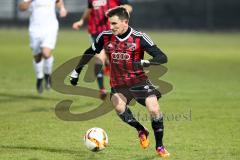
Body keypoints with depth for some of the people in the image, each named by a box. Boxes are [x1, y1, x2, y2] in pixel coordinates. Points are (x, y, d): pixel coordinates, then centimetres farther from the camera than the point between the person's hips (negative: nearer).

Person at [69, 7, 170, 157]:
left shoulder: (140, 38, -14)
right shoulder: (105, 37, -5)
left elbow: (162, 57, -17)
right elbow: (89, 53, 12)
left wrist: (144, 62, -34)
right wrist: (76, 72, 15)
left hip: (139, 80, -1)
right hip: (118, 84, 1)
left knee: (154, 109, -19)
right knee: (119, 106, -30)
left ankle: (160, 146, 5)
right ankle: (141, 131, -3)